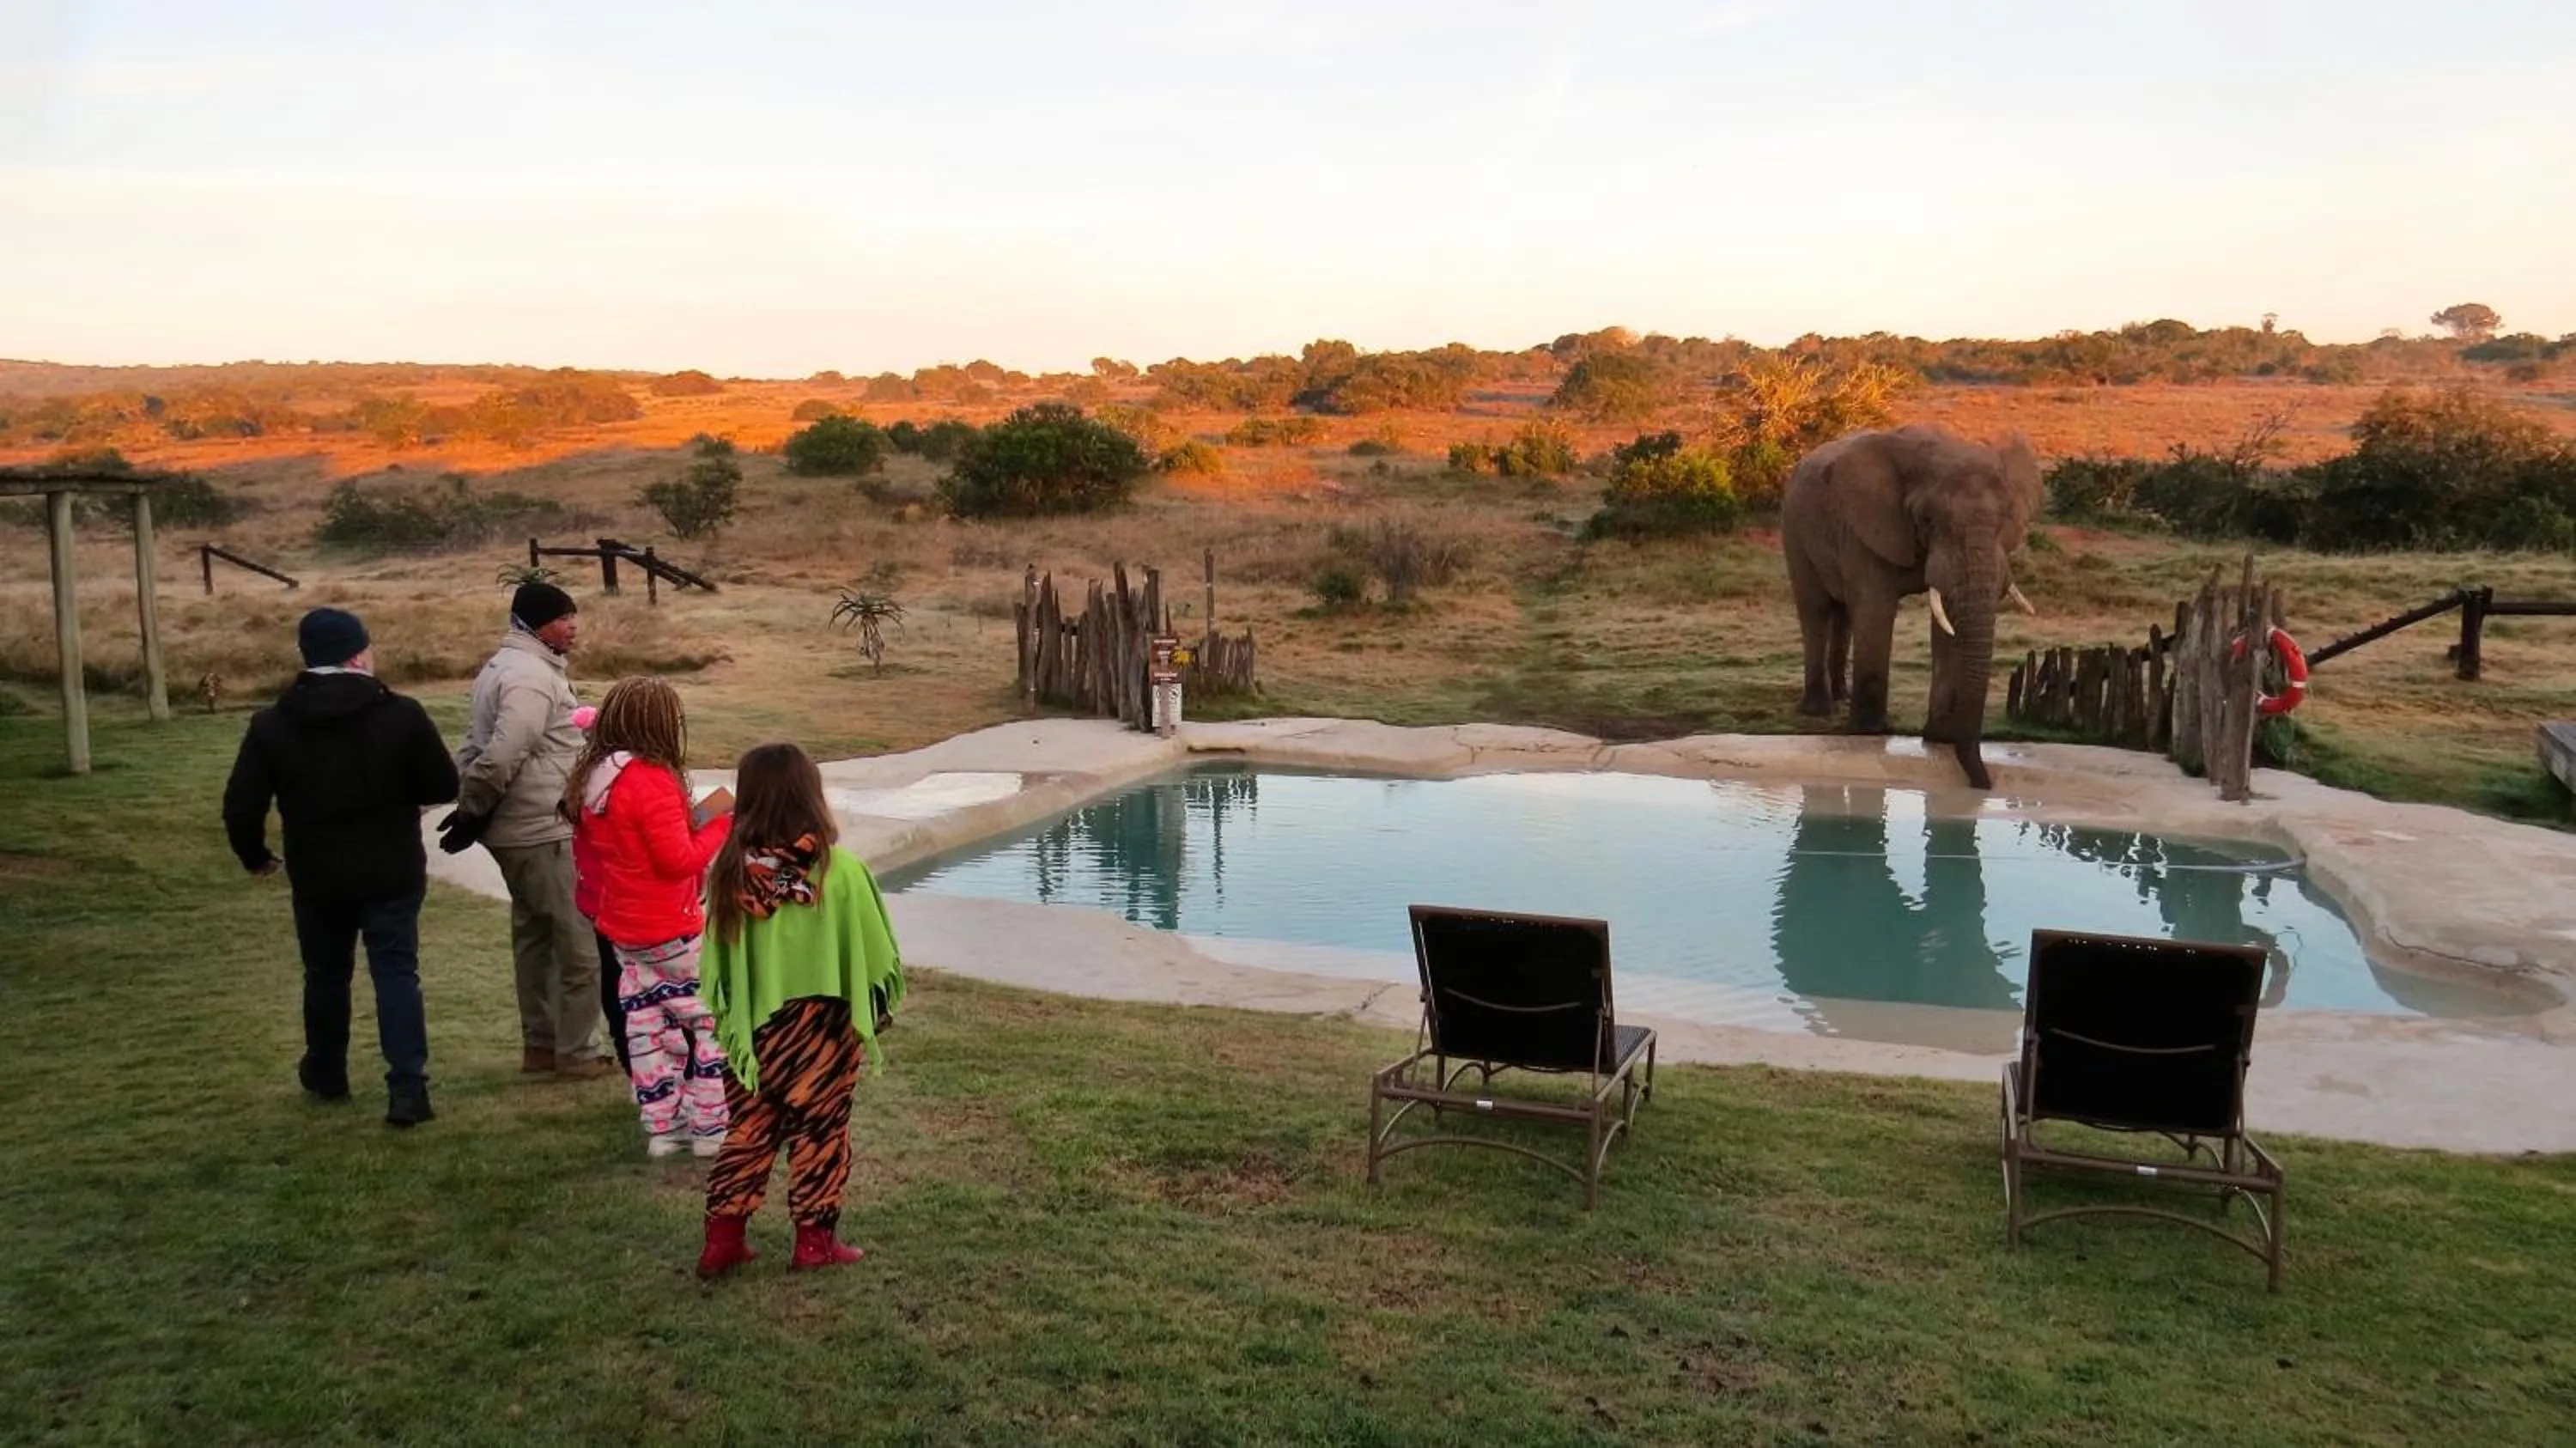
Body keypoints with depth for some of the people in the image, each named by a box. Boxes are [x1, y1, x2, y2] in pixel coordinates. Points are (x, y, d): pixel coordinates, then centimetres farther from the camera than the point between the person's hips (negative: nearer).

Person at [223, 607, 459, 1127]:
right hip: (392, 874, -2)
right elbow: (444, 787, -7)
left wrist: (255, 857, 13)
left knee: (326, 974, 20)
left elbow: (241, 806, -5)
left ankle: (326, 1074, 38)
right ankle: (408, 1089, -9)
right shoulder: (401, 714, -10)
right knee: (396, 973, 1)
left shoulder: (271, 725, -4)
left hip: (316, 877, 2)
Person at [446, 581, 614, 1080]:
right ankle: (577, 1054, 6)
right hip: (543, 833, -10)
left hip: (518, 831, 10)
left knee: (534, 934, 19)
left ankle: (540, 1044, 28)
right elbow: (501, 757, -26)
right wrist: (472, 814, -15)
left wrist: (469, 808, 11)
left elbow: (477, 745, 16)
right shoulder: (532, 676, -19)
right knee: (580, 942, -1)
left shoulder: (504, 667, 14)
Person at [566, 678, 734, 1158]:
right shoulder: (653, 781, -21)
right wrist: (718, 823, -10)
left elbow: (586, 854, 14)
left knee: (646, 1027, 14)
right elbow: (678, 860, -21)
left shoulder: (589, 780, 5)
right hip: (669, 932, -8)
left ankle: (661, 1125, 22)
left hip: (620, 931, 8)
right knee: (710, 1020, 4)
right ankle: (711, 1126, 8)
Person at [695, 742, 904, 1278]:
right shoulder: (841, 871, -16)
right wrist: (876, 1009, 10)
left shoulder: (730, 873, -9)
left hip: (752, 1031, 3)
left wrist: (730, 1018, 14)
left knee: (748, 1132, 16)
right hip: (822, 1031, -2)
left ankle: (724, 1238, 21)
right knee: (819, 1134, 12)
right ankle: (815, 1239, 20)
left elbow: (715, 965, -1)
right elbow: (877, 956, -7)